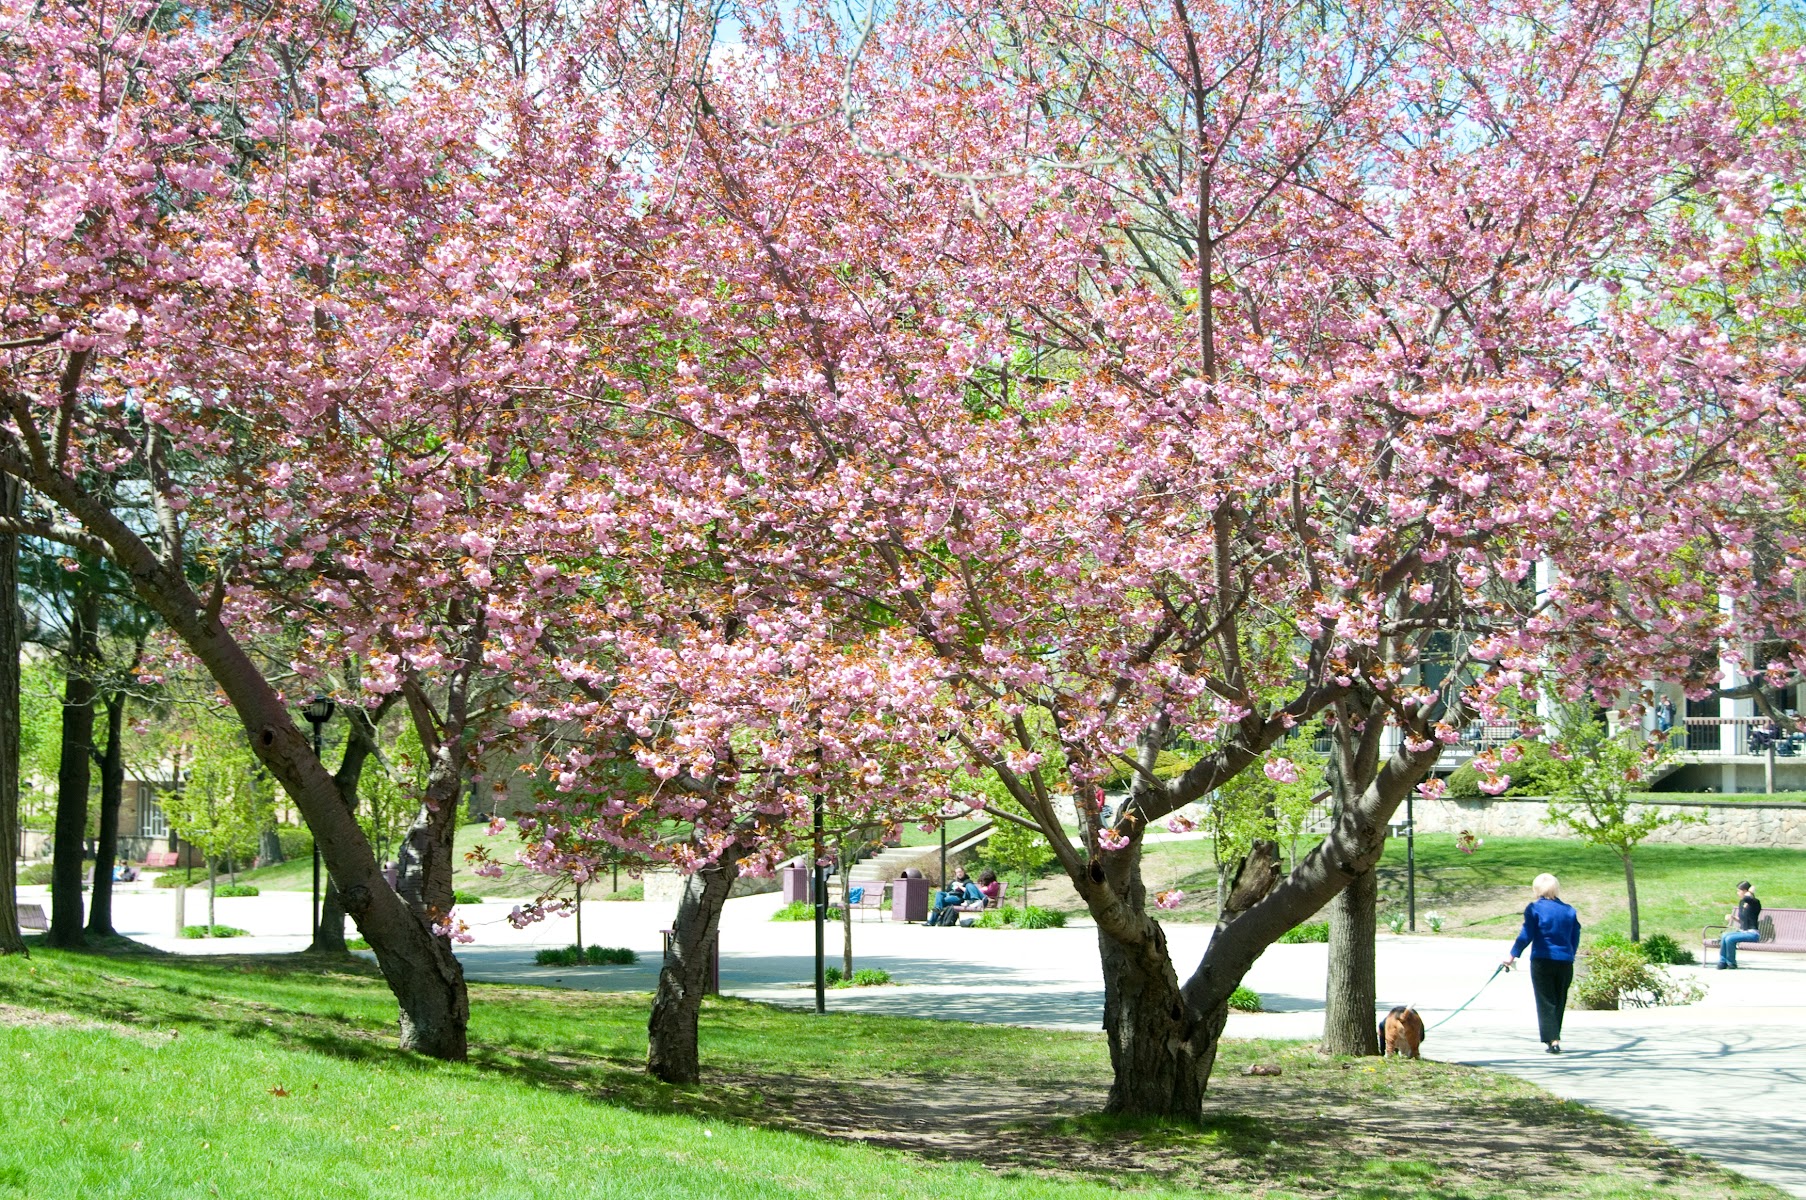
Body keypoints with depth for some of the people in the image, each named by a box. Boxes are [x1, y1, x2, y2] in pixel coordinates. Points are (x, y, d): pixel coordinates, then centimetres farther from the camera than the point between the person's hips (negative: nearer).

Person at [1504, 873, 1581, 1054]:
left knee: (1546, 1002, 0)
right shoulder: (1570, 911, 7)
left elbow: (1526, 935, -9)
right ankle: (1554, 1038, 20)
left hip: (1542, 962, -4)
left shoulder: (1534, 908, -5)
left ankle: (1552, 1040, -12)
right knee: (1559, 1002, 15)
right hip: (1565, 962, 4)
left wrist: (1513, 955, -2)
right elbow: (1575, 940, 12)